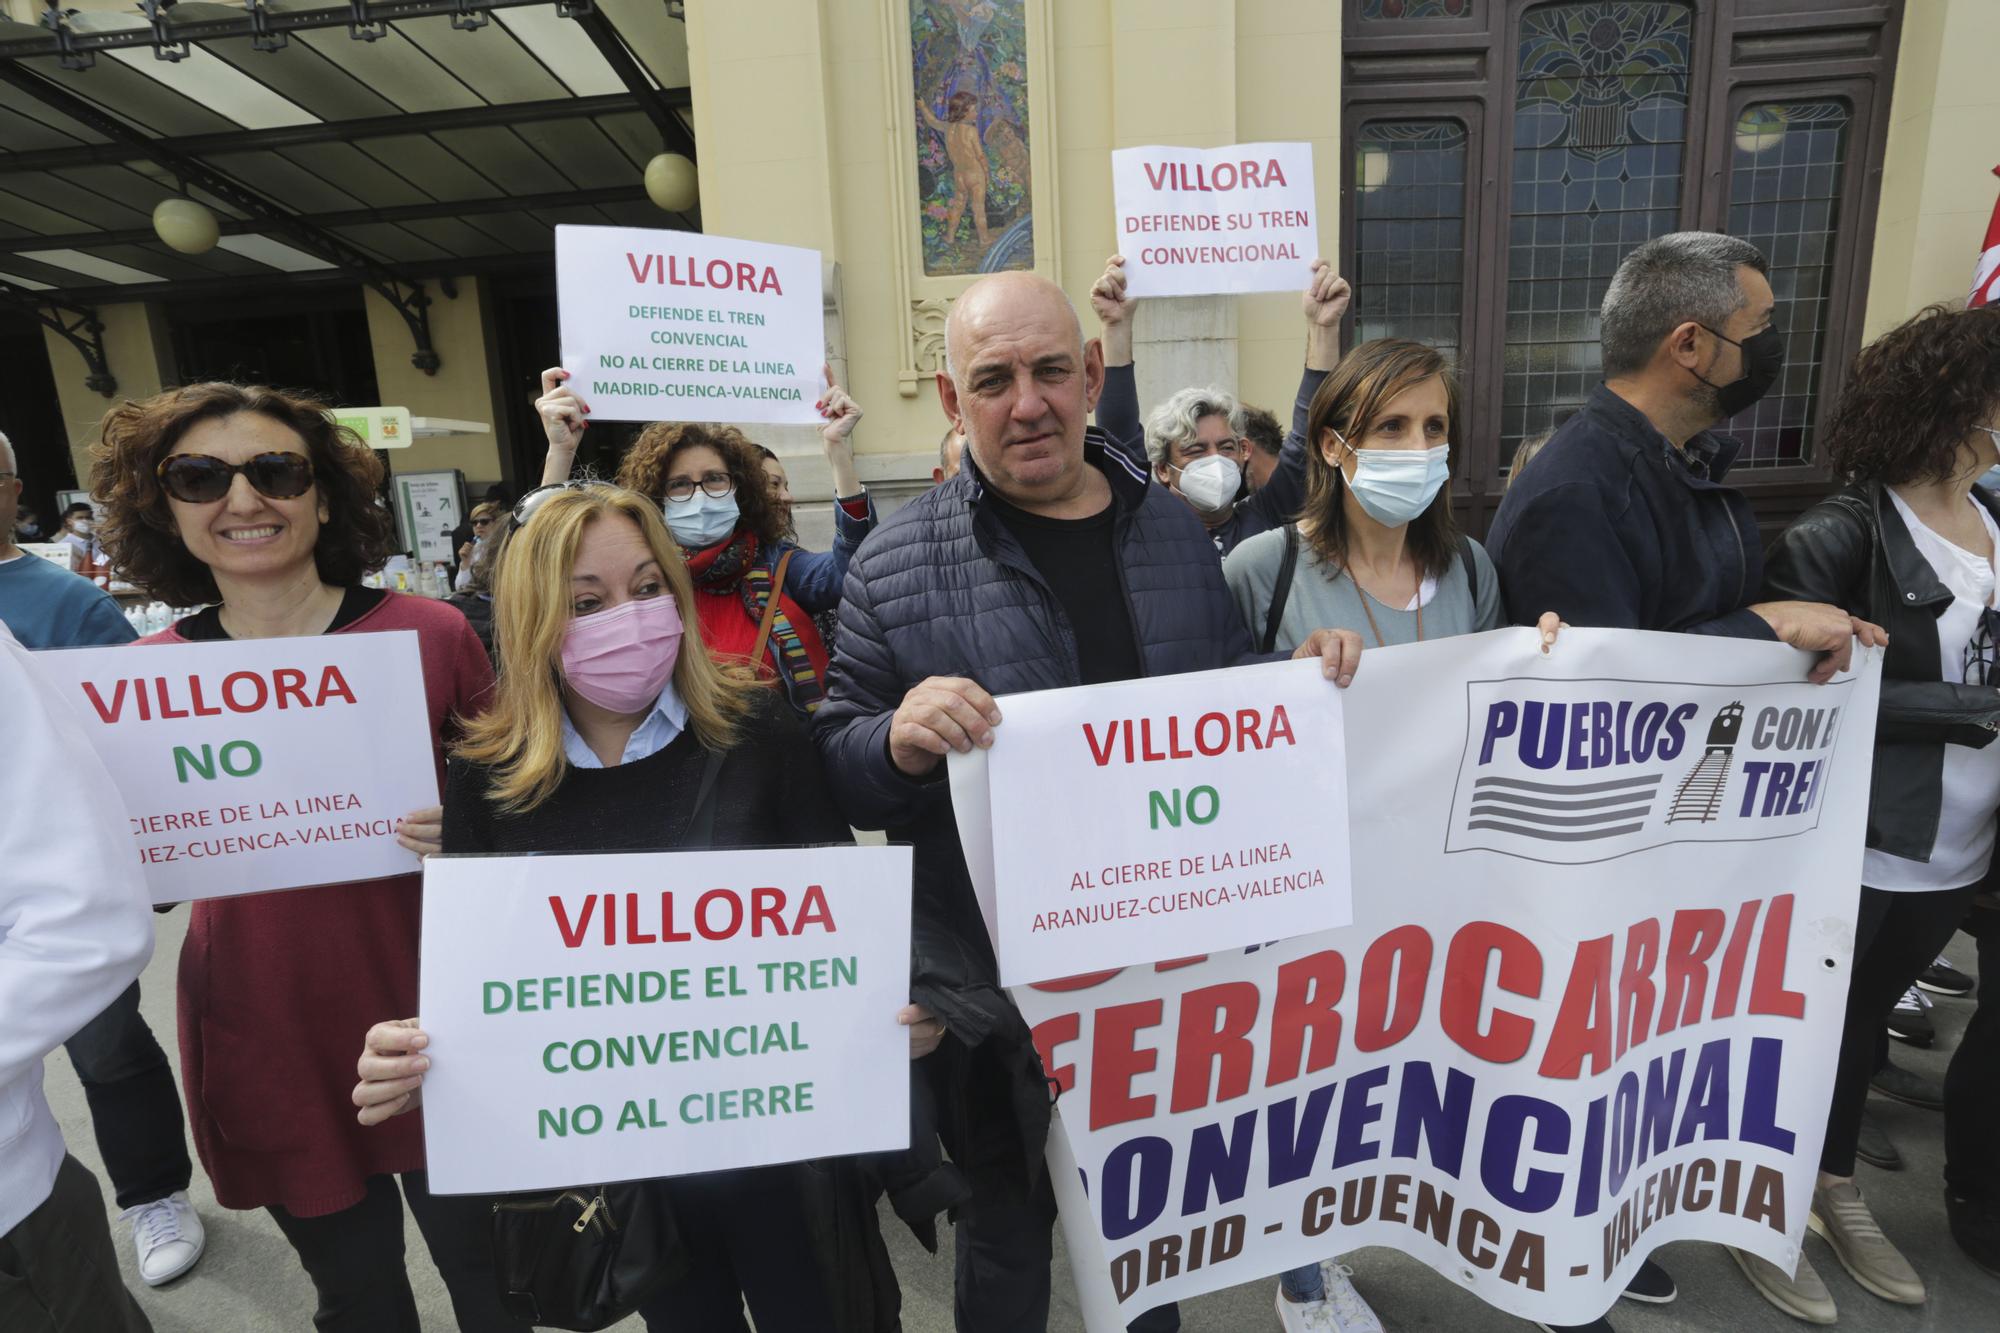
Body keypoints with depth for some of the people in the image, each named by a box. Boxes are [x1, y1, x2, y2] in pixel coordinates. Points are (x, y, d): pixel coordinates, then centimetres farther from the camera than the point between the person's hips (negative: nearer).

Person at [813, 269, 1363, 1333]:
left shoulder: (1173, 529, 1)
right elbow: (834, 772, -8)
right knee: (1009, 1231, 20)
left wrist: (1306, 676, -8)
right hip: (997, 985, -3)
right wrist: (899, 740, -29)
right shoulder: (896, 564, -11)